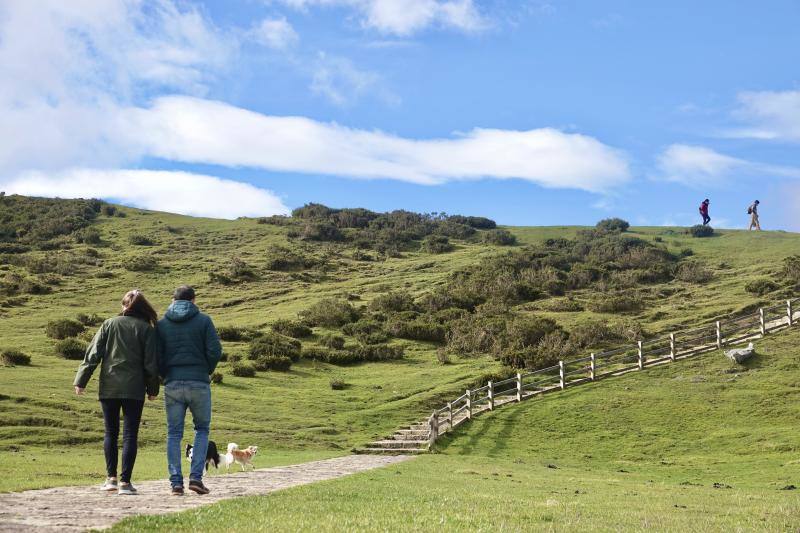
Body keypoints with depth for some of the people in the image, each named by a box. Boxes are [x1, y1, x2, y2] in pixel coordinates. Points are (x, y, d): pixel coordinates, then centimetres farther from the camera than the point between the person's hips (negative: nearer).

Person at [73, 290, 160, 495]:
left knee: (111, 432, 14)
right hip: (134, 389, -2)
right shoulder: (147, 329, 0)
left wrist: (81, 380, 2)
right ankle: (125, 482, -3)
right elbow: (151, 363, -3)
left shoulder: (109, 324, 4)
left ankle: (111, 478, 12)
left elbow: (93, 354, 1)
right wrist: (152, 389, 5)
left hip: (109, 387, 2)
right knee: (130, 434, 1)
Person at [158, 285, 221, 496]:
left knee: (174, 433, 8)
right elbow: (215, 351, -7)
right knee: (202, 429, 13)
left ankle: (176, 482, 3)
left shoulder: (162, 323, 5)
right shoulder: (203, 321, 0)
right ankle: (196, 476, 0)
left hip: (172, 385, 2)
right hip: (199, 384, -1)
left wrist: (166, 375, 14)